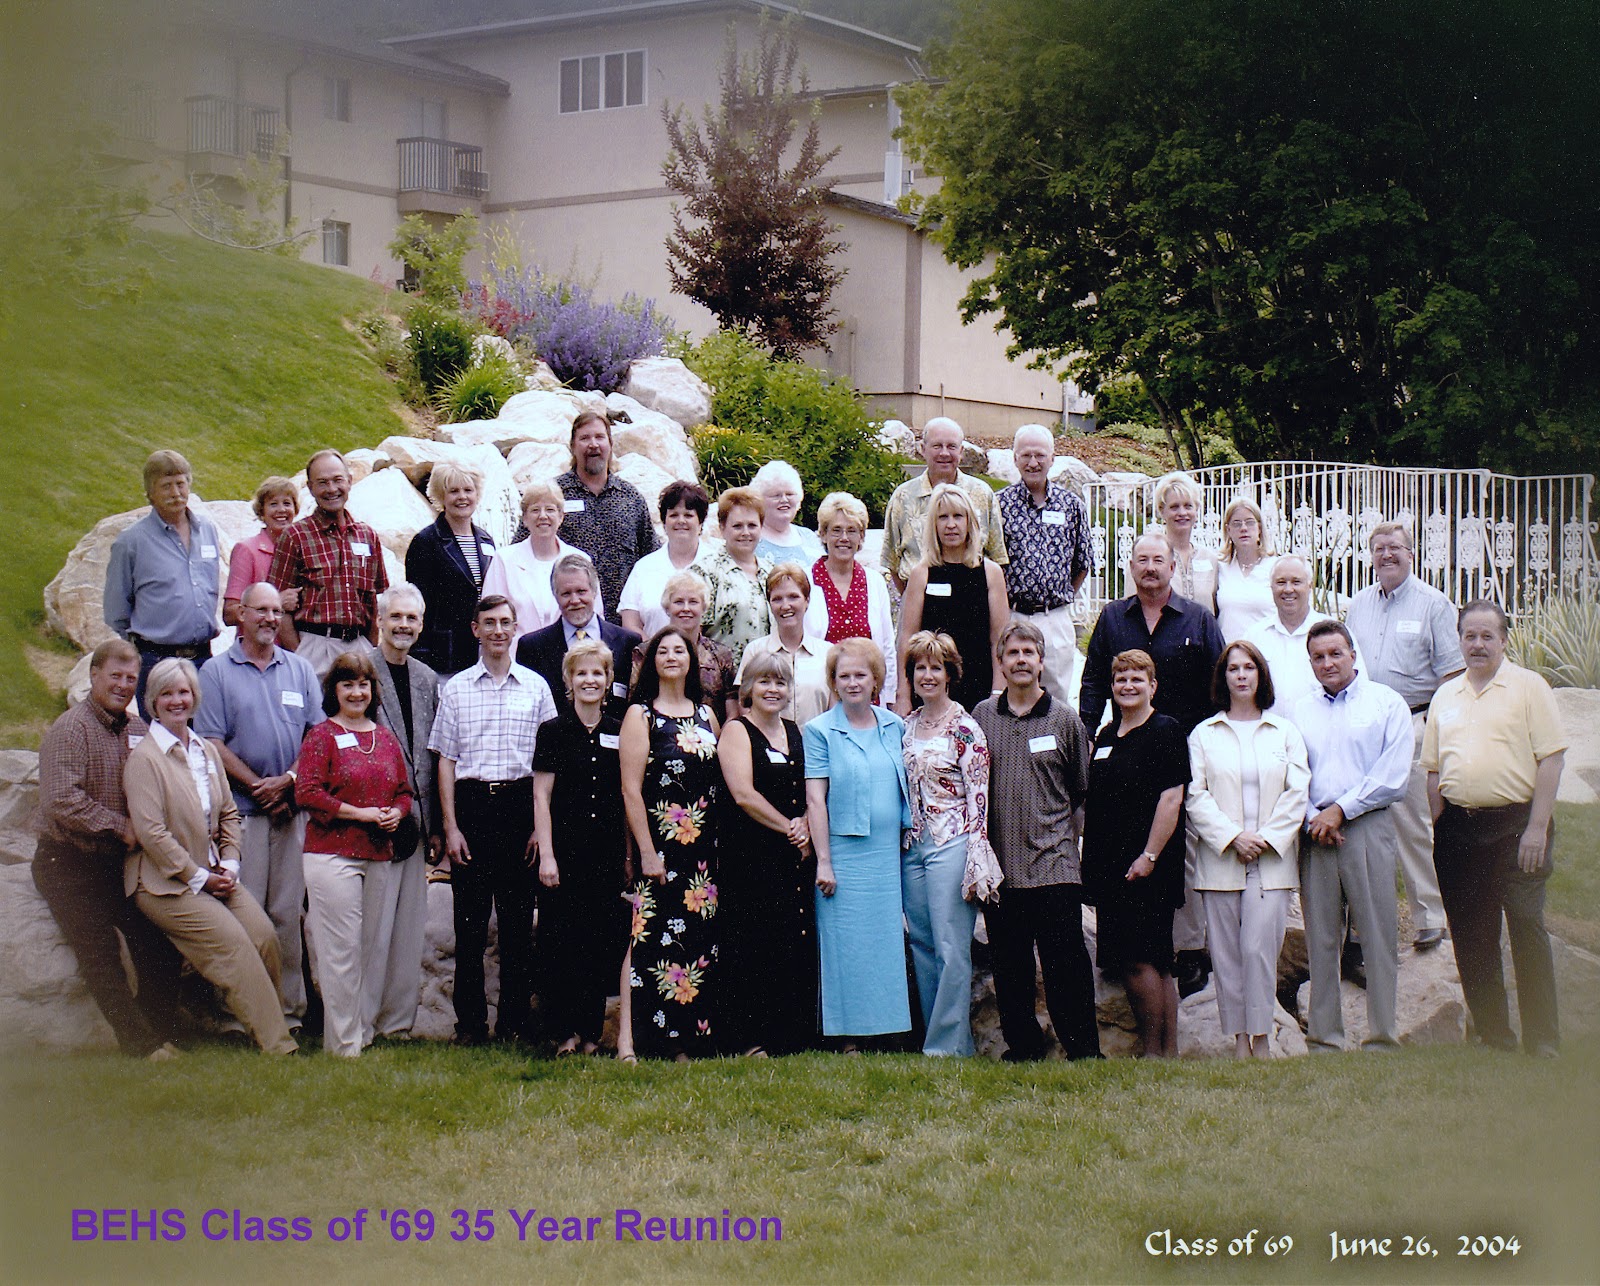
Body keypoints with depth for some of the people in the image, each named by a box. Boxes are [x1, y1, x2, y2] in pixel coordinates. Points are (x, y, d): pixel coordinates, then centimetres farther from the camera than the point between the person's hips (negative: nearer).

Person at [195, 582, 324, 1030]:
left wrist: (286, 781, -6)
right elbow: (212, 742, -3)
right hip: (241, 809, -3)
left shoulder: (299, 670, 13)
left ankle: (289, 1007, 6)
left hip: (292, 808, 3)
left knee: (287, 912, 3)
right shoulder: (217, 673, 4)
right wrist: (257, 785, -9)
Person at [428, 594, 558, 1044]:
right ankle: (470, 1021, 7)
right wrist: (451, 827, -1)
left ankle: (516, 1020, 9)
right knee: (470, 918, 1)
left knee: (518, 918, 3)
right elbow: (446, 761, 6)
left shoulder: (536, 687, 8)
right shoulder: (456, 689, 8)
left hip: (519, 803, 0)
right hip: (471, 802, 0)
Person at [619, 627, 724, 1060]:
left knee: (703, 939, 4)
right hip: (661, 846, -5)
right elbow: (631, 788, -7)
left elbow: (722, 779, 15)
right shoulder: (640, 715, -1)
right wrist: (647, 852, -13)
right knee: (664, 940, -6)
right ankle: (664, 1041, -1)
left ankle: (698, 1038, 10)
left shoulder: (705, 714, 14)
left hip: (705, 848, 5)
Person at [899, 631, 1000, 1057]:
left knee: (951, 949, -6)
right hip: (912, 846, 7)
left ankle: (948, 1046, -1)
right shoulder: (907, 727, 13)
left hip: (951, 845, -6)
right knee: (922, 946, 8)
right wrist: (902, 841, 15)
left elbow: (979, 796, -9)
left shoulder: (965, 728, -6)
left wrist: (976, 859, -14)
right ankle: (935, 1038, 15)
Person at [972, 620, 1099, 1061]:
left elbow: (1081, 790, 10)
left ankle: (1083, 1050, 1)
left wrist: (1058, 828, 7)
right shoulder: (982, 716, 8)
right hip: (999, 863, 3)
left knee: (1066, 962, -5)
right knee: (1009, 966, 9)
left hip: (1053, 863, -3)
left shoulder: (1065, 719, 3)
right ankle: (1022, 1047, 19)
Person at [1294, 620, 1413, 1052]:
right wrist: (1313, 818, -5)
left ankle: (1382, 1038, -1)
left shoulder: (1385, 702, 5)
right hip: (1313, 833, 3)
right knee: (1320, 939, 4)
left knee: (1378, 935, -5)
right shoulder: (1300, 711, 15)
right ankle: (1323, 1039, 8)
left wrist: (1340, 810, -8)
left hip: (1367, 827, -3)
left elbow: (1393, 774, -4)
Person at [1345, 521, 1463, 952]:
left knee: (1413, 824, -5)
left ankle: (1429, 917, 2)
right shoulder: (1357, 605, 15)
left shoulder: (1433, 604, 2)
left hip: (1412, 725, -4)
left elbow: (1451, 672, -1)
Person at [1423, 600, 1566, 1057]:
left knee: (1527, 929, -6)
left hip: (1514, 824, -5)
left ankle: (1543, 1044, 0)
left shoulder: (1528, 686, 0)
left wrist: (1537, 828, -12)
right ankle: (1493, 1037, 17)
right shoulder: (1445, 695, 14)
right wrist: (1440, 828, 8)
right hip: (1458, 827, 5)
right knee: (1471, 936, 7)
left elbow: (1551, 759, -6)